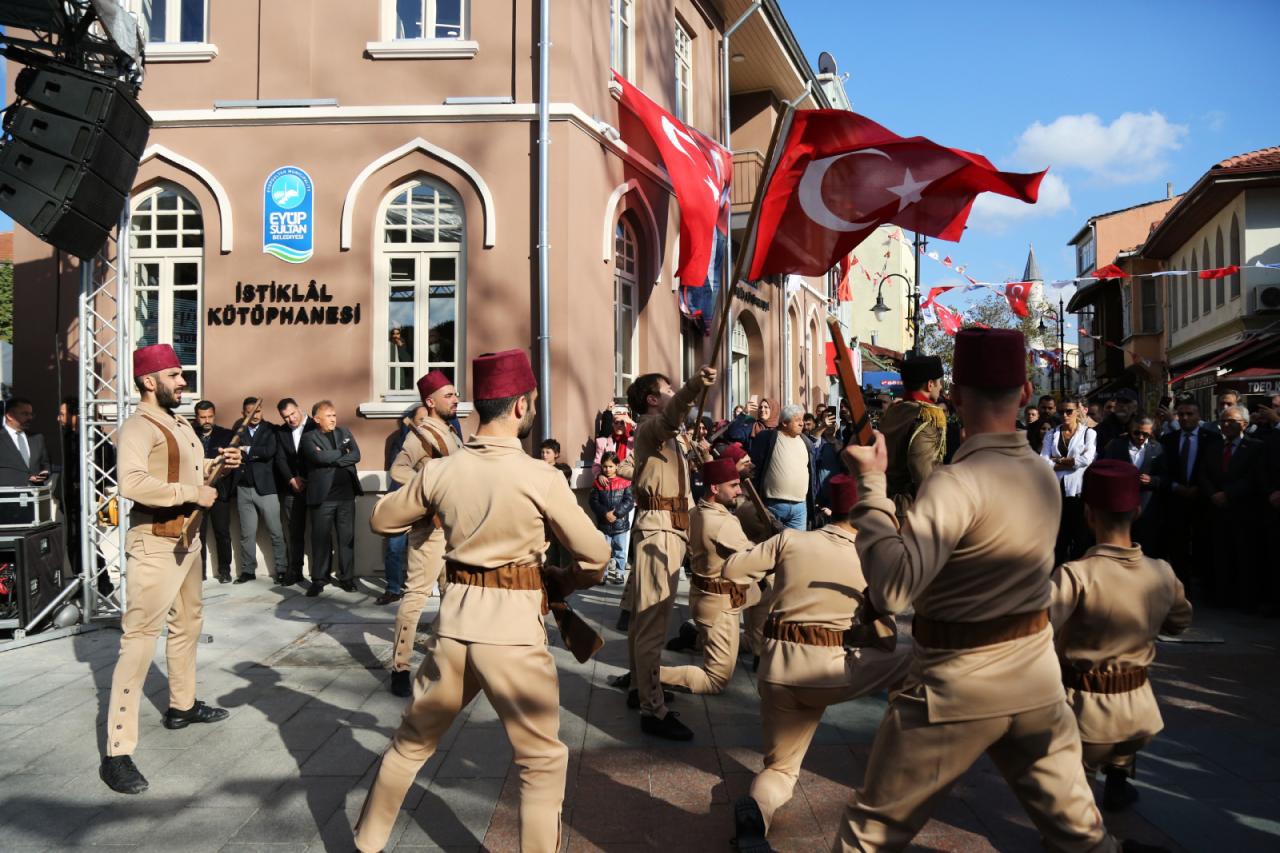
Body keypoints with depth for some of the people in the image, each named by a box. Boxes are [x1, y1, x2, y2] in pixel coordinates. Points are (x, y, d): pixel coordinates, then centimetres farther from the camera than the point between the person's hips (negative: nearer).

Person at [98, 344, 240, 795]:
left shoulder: (181, 425, 13)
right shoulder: (138, 427, -17)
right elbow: (132, 484, -34)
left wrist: (219, 464, 5)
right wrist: (192, 493, -27)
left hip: (188, 538, 10)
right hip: (154, 544, -10)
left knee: (188, 623, 23)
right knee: (140, 639, -10)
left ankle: (182, 706, 42)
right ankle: (117, 753, -7)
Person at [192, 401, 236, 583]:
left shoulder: (226, 435, 6)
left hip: (219, 490, 0)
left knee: (222, 533, 3)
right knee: (198, 533, 1)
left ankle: (224, 570, 12)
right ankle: (199, 570, 10)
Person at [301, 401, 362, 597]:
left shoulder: (344, 432, 12)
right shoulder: (309, 437, 1)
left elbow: (356, 455, -1)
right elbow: (320, 457, -18)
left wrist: (333, 459, -11)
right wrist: (342, 452, -5)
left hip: (346, 494, 3)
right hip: (322, 496, -3)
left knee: (347, 537, 5)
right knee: (321, 538, 1)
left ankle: (347, 577, 13)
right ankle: (319, 579, 10)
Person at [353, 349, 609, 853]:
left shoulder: (439, 472, -1)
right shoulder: (541, 479, -12)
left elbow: (382, 520, 14)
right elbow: (595, 557, -5)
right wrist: (558, 582, 13)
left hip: (455, 618, 5)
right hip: (513, 626, -4)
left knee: (411, 741, 24)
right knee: (542, 762, 14)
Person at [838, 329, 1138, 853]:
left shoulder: (956, 483, -24)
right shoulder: (1044, 475, 1)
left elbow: (889, 589, -33)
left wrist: (871, 484, -24)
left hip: (955, 689, -6)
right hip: (1037, 679, 7)